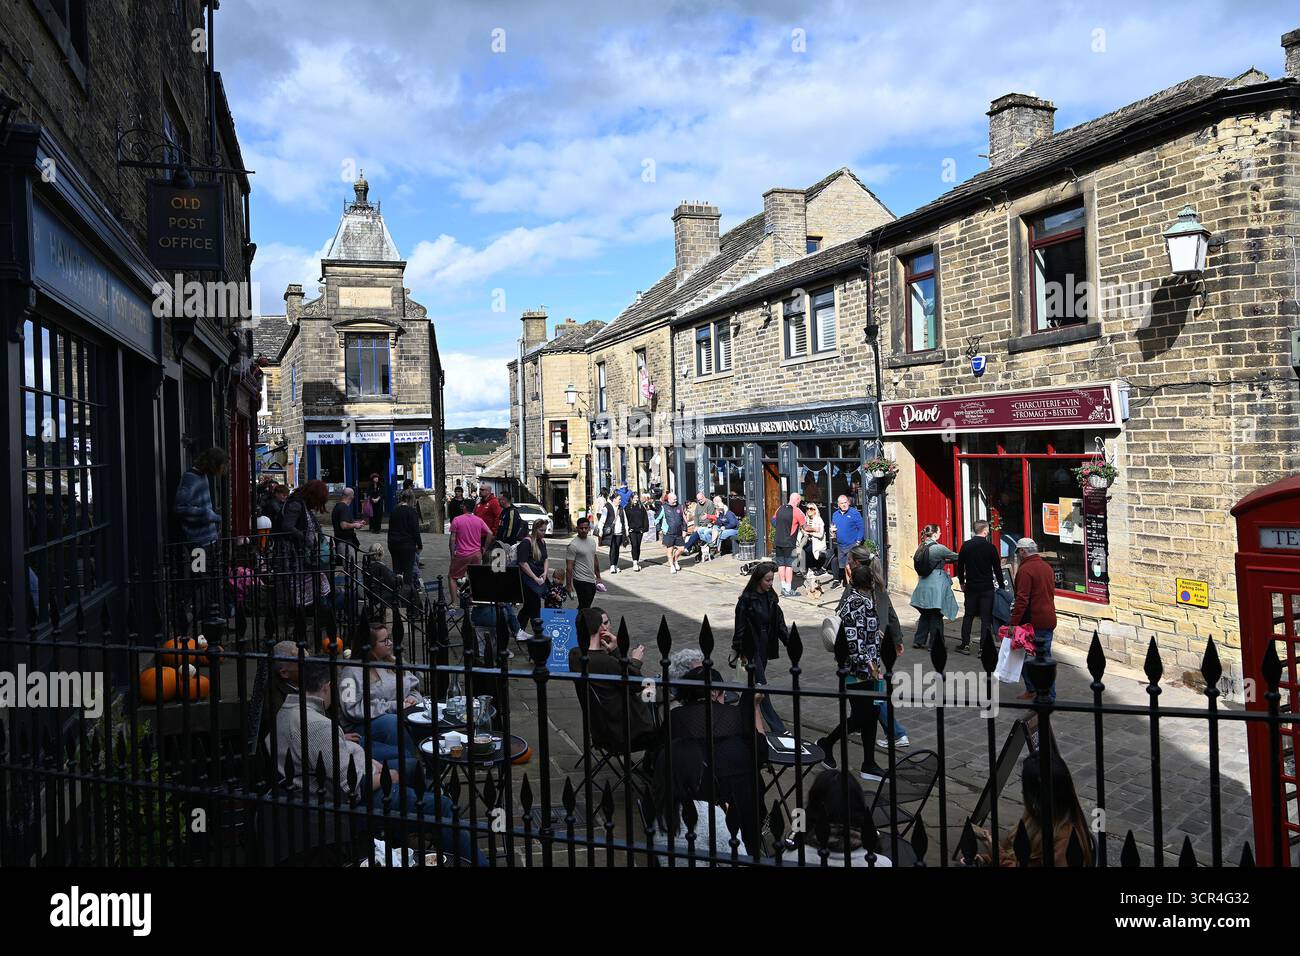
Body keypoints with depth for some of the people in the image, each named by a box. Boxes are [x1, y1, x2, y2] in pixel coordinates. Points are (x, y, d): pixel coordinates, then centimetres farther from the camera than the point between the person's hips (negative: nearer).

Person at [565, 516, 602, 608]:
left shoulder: (592, 541, 10)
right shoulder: (573, 545, -14)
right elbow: (569, 567, -14)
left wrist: (598, 577, 19)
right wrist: (568, 585, -16)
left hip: (592, 580, 8)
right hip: (581, 581, -8)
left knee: (585, 607, 14)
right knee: (584, 608, -9)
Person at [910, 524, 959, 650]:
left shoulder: (921, 548, 8)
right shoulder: (938, 548, -14)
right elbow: (955, 557, -5)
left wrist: (943, 562, 17)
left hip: (923, 585, 7)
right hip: (936, 585, -7)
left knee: (925, 614, 16)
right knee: (936, 616, 2)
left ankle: (919, 641, 20)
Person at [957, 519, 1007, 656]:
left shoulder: (966, 546, -1)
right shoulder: (990, 547, -9)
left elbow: (960, 566, 5)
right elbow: (997, 568, -5)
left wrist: (962, 582, 17)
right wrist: (1001, 586, 5)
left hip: (970, 587, 3)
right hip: (987, 588, -3)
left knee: (968, 616, 13)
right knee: (986, 617, 2)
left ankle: (965, 645, 13)